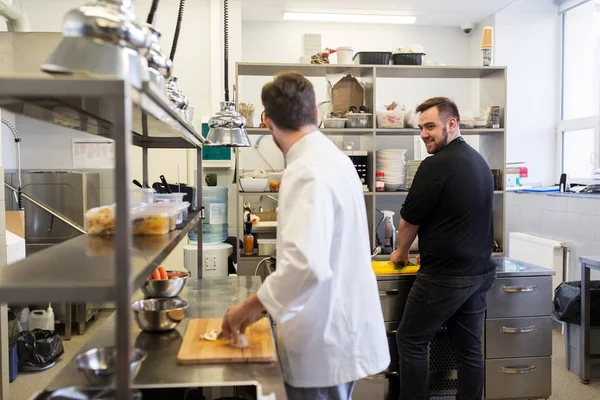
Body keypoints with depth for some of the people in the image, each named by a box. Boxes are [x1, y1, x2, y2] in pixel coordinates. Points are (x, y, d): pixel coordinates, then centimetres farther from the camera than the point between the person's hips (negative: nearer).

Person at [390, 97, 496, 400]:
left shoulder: (436, 165, -16)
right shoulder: (480, 162, 11)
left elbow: (410, 218, -9)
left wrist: (401, 252, 9)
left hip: (445, 276, -8)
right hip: (480, 272, 8)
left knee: (411, 341, 7)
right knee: (469, 348, 15)